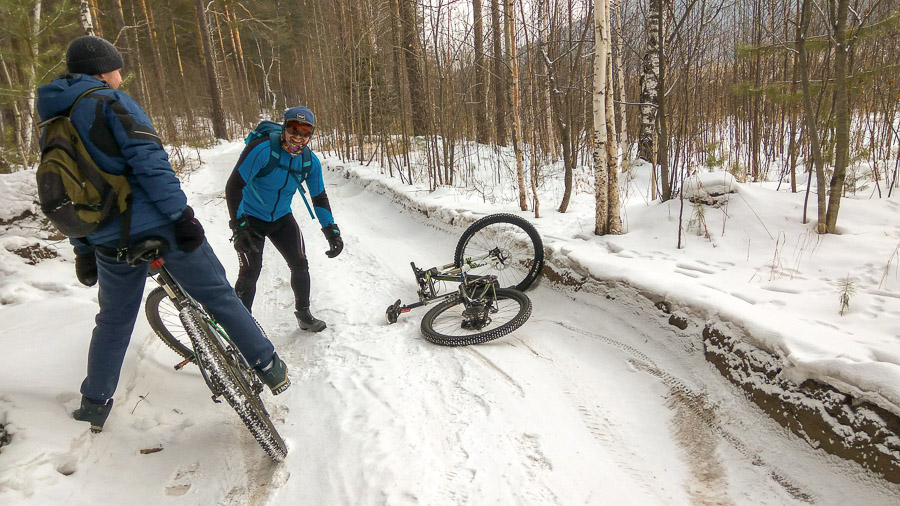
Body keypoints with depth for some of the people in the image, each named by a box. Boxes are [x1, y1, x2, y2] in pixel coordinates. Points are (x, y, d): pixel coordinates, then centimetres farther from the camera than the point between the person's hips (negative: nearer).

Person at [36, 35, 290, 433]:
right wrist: (181, 214, -21)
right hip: (158, 225, -6)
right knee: (219, 296, 3)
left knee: (113, 320, 22)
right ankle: (271, 369, 8)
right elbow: (147, 158, -19)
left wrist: (83, 249, 25)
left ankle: (95, 404, 33)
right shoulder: (109, 101, -3)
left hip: (110, 242, 6)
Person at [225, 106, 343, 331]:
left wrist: (331, 231, -6)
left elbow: (319, 198, 1)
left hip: (282, 218, 5)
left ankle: (304, 315, 20)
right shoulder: (263, 150, -26)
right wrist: (238, 226, -31)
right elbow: (233, 186, -25)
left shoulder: (310, 161, -10)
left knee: (300, 265, 1)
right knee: (250, 272, -8)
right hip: (251, 218, -4)